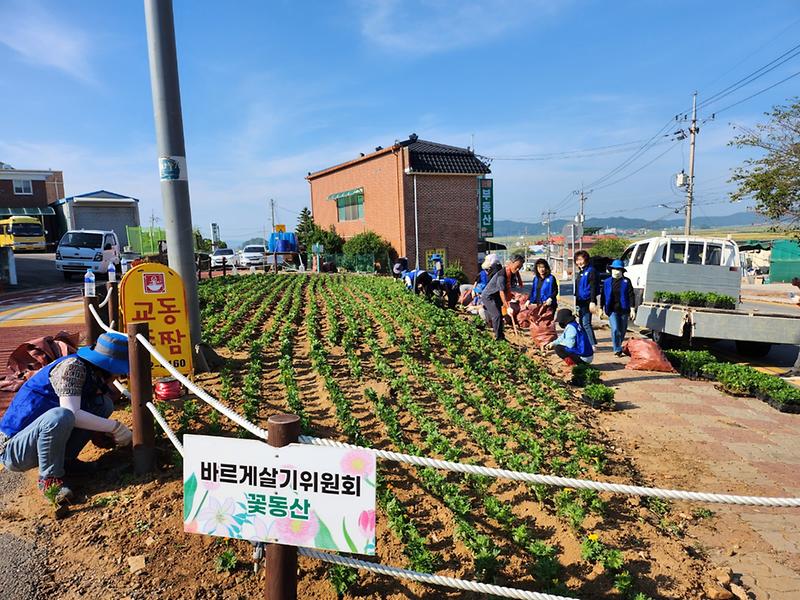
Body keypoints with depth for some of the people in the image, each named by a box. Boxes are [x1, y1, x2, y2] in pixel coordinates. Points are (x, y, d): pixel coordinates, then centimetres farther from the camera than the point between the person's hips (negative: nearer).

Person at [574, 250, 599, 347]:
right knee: (581, 323, 12)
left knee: (586, 323, -13)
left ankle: (593, 344, -10)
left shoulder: (591, 271, -9)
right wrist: (576, 302, 24)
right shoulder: (580, 272, 18)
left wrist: (592, 302, -23)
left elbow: (593, 287, -16)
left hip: (587, 302, -9)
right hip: (580, 302, 9)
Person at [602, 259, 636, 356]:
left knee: (622, 330, 12)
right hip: (612, 310, -1)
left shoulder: (626, 281, 1)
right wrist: (602, 308, 6)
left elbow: (631, 295, -1)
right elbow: (603, 296, 9)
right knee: (615, 330, -13)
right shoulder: (607, 282, 5)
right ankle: (617, 349, -7)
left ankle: (618, 346, 33)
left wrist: (632, 309, -7)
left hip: (624, 310, 1)